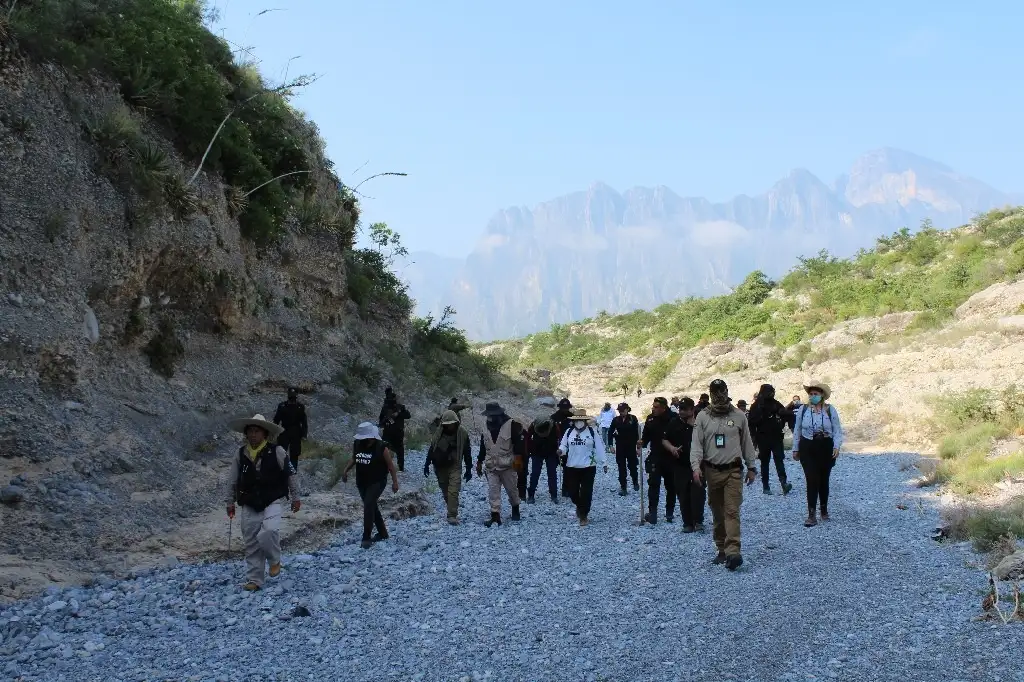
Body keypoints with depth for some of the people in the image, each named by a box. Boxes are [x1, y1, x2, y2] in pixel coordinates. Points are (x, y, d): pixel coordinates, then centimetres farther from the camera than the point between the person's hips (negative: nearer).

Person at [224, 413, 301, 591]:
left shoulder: (276, 451, -9)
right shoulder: (241, 453, 1)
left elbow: (291, 474, 0)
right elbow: (231, 479, 11)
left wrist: (295, 497, 3)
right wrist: (230, 501, 10)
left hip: (271, 502, -4)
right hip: (249, 506, 4)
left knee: (268, 533, -26)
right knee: (251, 544, 7)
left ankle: (275, 560, 4)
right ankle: (254, 580, 18)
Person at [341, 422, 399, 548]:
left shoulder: (381, 448, -17)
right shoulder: (357, 444, -2)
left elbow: (390, 465, -9)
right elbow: (354, 459, 16)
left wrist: (395, 482, -7)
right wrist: (346, 470, 3)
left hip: (377, 482, -7)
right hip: (361, 483, 7)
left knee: (368, 506, -18)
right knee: (371, 507, 15)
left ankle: (366, 538, -14)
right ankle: (383, 533, 30)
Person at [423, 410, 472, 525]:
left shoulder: (463, 433, -9)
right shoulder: (438, 431, -5)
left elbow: (467, 453, -2)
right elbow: (432, 448, 6)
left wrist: (468, 470, 0)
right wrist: (427, 464, 5)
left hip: (454, 466, -3)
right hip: (439, 466, 3)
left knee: (453, 491, -14)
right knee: (445, 491, 11)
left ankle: (452, 516, -12)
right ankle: (452, 512, 27)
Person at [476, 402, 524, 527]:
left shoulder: (511, 424, -9)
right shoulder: (486, 427, 9)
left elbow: (518, 442, -11)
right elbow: (483, 446, 18)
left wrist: (517, 457, -20)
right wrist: (479, 462, 19)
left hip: (508, 466, -4)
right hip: (491, 467, 4)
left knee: (512, 489, 10)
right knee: (493, 492, -3)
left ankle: (515, 510, 33)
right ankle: (495, 516, -2)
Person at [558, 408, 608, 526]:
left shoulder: (592, 432, -4)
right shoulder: (569, 432, 4)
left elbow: (599, 448, -3)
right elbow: (564, 445, 7)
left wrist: (603, 463, -3)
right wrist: (561, 450, -17)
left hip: (588, 467, -3)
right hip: (572, 467, 3)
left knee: (586, 492, -2)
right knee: (572, 491, 5)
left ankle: (584, 515, 11)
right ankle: (579, 506, 36)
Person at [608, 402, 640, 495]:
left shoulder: (633, 419, -7)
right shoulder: (616, 420, -1)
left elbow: (637, 432, -7)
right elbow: (610, 432, 4)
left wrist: (638, 445, -8)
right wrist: (611, 445, -3)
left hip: (631, 447, -2)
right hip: (620, 447, 2)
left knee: (632, 466, 7)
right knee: (621, 468, 2)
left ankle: (635, 481, 34)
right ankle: (623, 487, 9)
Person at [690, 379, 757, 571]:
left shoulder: (738, 416, 5)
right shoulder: (702, 417, 3)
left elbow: (747, 443, 12)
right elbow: (696, 444, -2)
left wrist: (751, 467, 11)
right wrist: (696, 466, -15)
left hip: (733, 471, -1)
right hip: (712, 471, 2)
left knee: (732, 511, -12)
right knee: (717, 513, 10)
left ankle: (733, 552, -19)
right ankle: (722, 549, 20)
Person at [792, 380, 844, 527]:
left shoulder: (830, 409, -1)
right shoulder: (802, 409, 2)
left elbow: (837, 430, -1)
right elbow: (797, 430, 8)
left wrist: (837, 446, -14)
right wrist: (795, 449, 8)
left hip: (826, 448, 1)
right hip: (808, 449, 0)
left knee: (824, 480, 13)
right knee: (812, 480, -8)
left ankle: (824, 510, 32)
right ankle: (812, 515, -9)